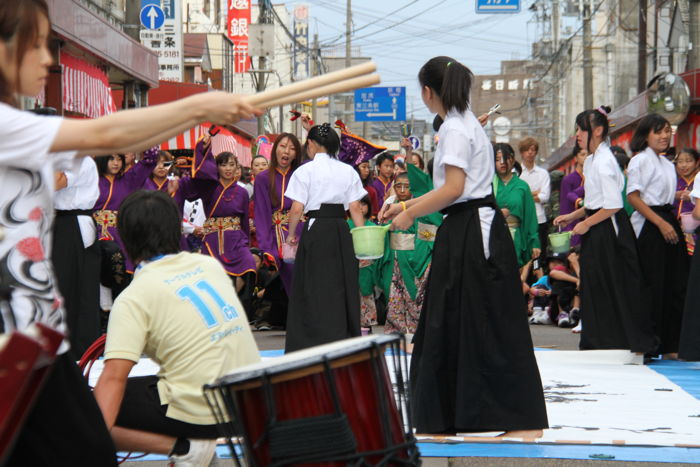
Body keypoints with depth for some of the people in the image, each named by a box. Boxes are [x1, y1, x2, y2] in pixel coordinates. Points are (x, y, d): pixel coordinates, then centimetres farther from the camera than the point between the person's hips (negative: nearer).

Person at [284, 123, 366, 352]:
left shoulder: (305, 171, -4)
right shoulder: (348, 171, 7)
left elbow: (297, 209, -9)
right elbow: (355, 207, 2)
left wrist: (291, 234, 5)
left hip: (316, 230, -4)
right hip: (342, 230, 4)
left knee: (315, 289, -1)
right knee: (344, 287, 11)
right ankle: (348, 339, 17)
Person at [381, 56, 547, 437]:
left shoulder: (455, 128, -13)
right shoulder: (464, 123, 17)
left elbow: (453, 188, -20)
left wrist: (410, 215, -9)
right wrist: (406, 205, 19)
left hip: (473, 233, -10)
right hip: (467, 232, 10)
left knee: (489, 327, -7)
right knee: (451, 324, 13)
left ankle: (523, 419, -3)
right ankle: (453, 412, 20)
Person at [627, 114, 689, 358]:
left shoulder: (667, 164, 18)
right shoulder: (641, 160, -8)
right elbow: (633, 196, -15)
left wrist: (674, 223, 10)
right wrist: (661, 223, -19)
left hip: (667, 223, 9)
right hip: (648, 227, -9)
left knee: (676, 285, 6)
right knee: (653, 287, -8)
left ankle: (670, 344, 11)